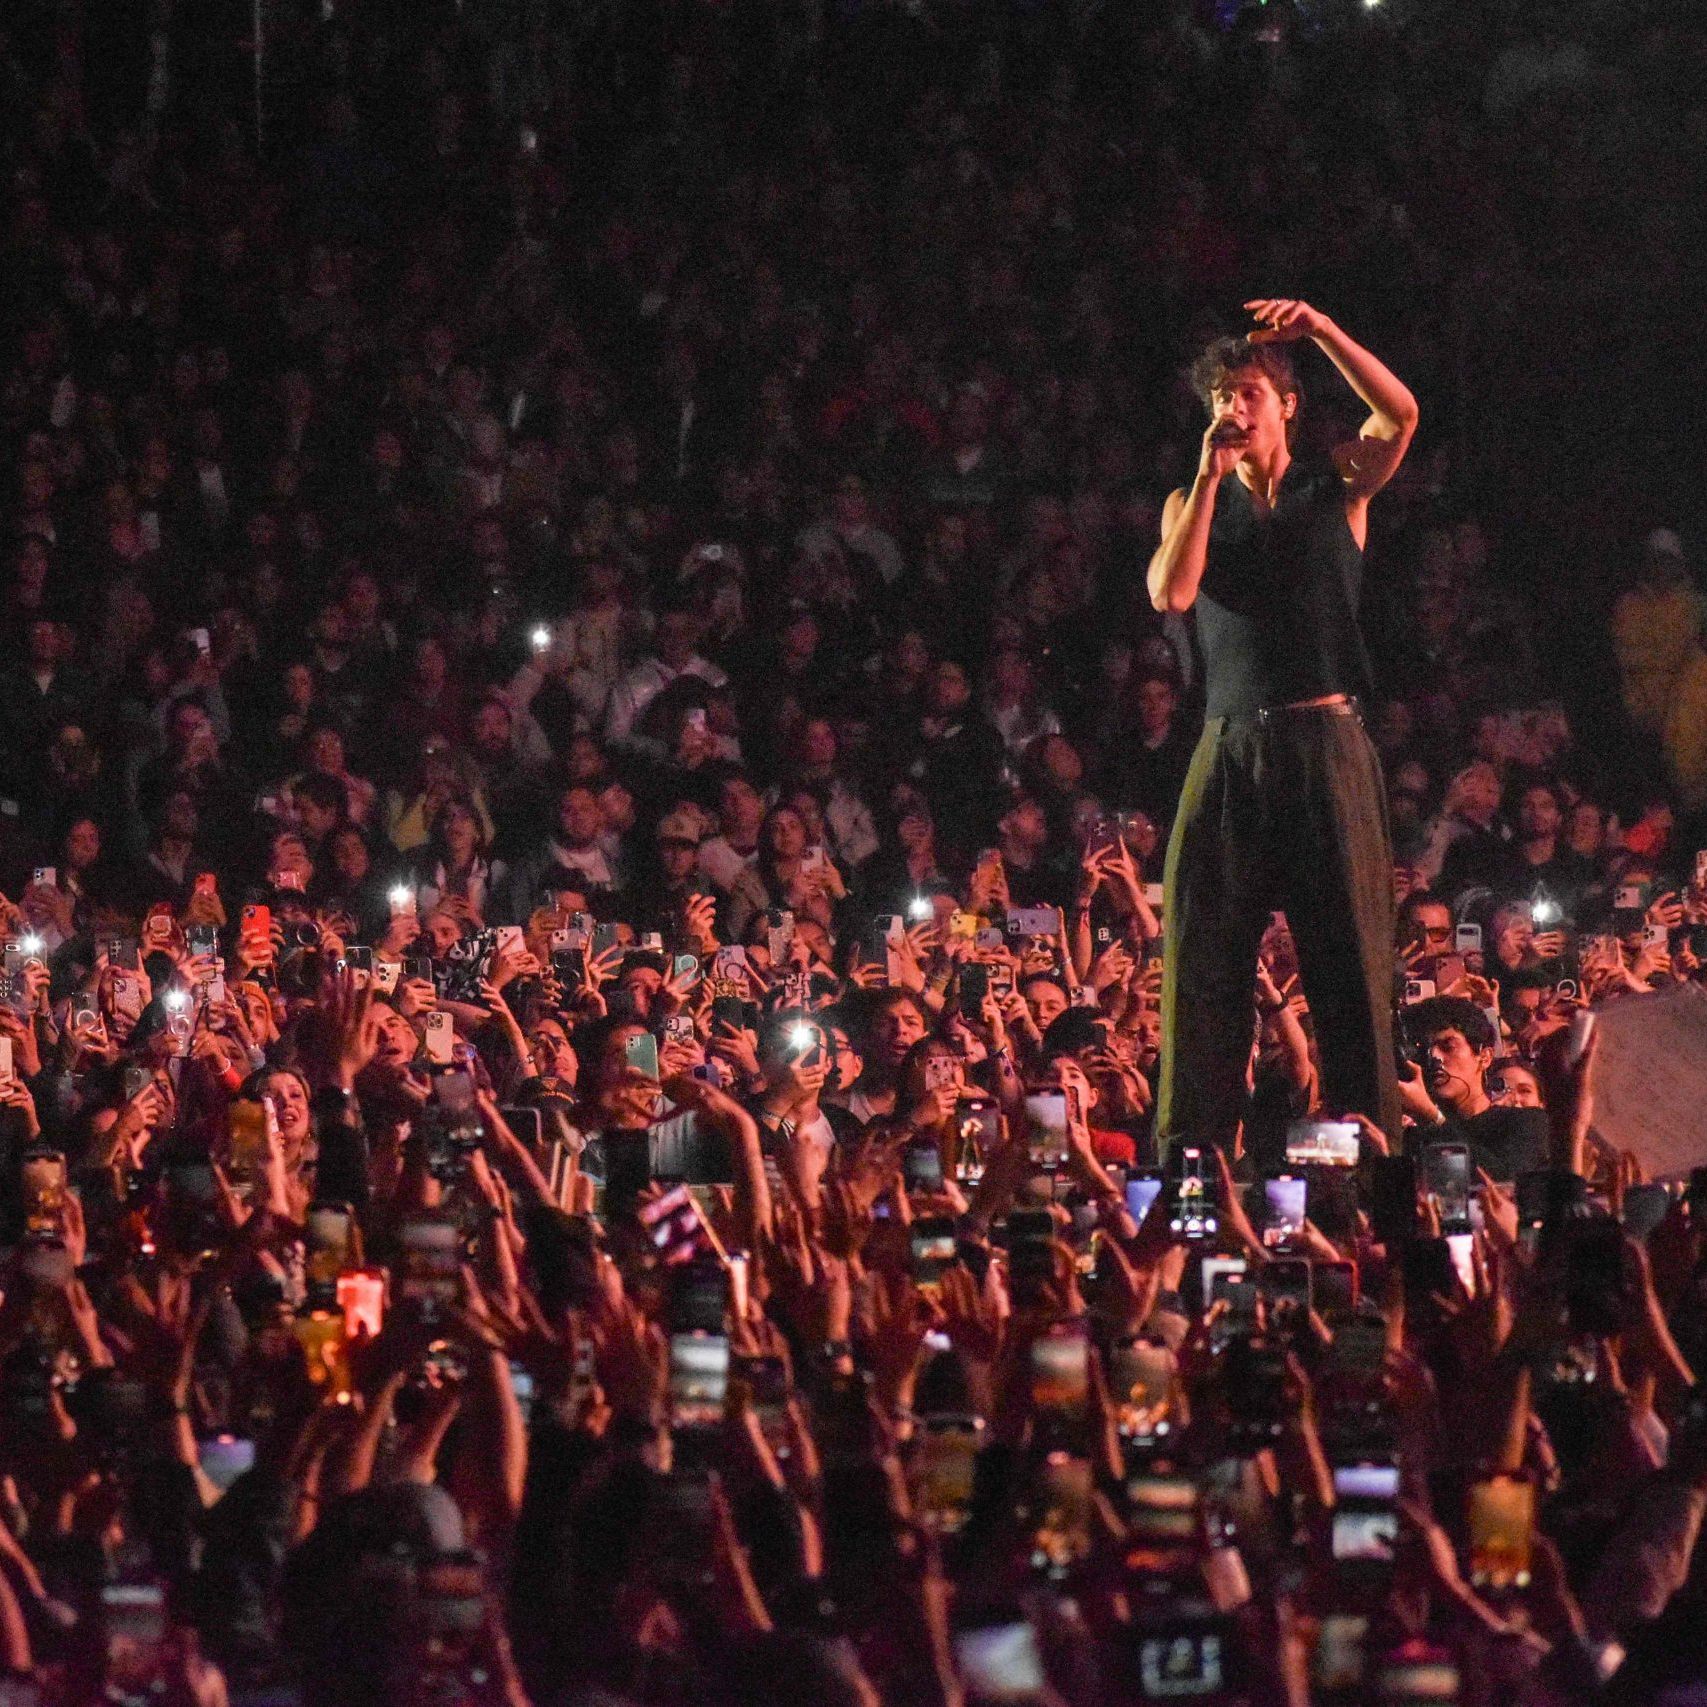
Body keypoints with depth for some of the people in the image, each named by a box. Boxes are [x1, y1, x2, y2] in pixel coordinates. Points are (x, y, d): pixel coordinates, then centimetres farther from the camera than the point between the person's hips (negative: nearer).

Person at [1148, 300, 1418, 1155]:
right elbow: (1171, 594, -3)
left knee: (1349, 956, -5)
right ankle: (1191, 1149, -2)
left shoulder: (1336, 487, 10)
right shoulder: (1194, 502, 15)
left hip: (1326, 742, -2)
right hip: (1229, 752, 2)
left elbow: (1399, 416, -9)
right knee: (1205, 958, -3)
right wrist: (1212, 472, -5)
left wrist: (1321, 331, -18)